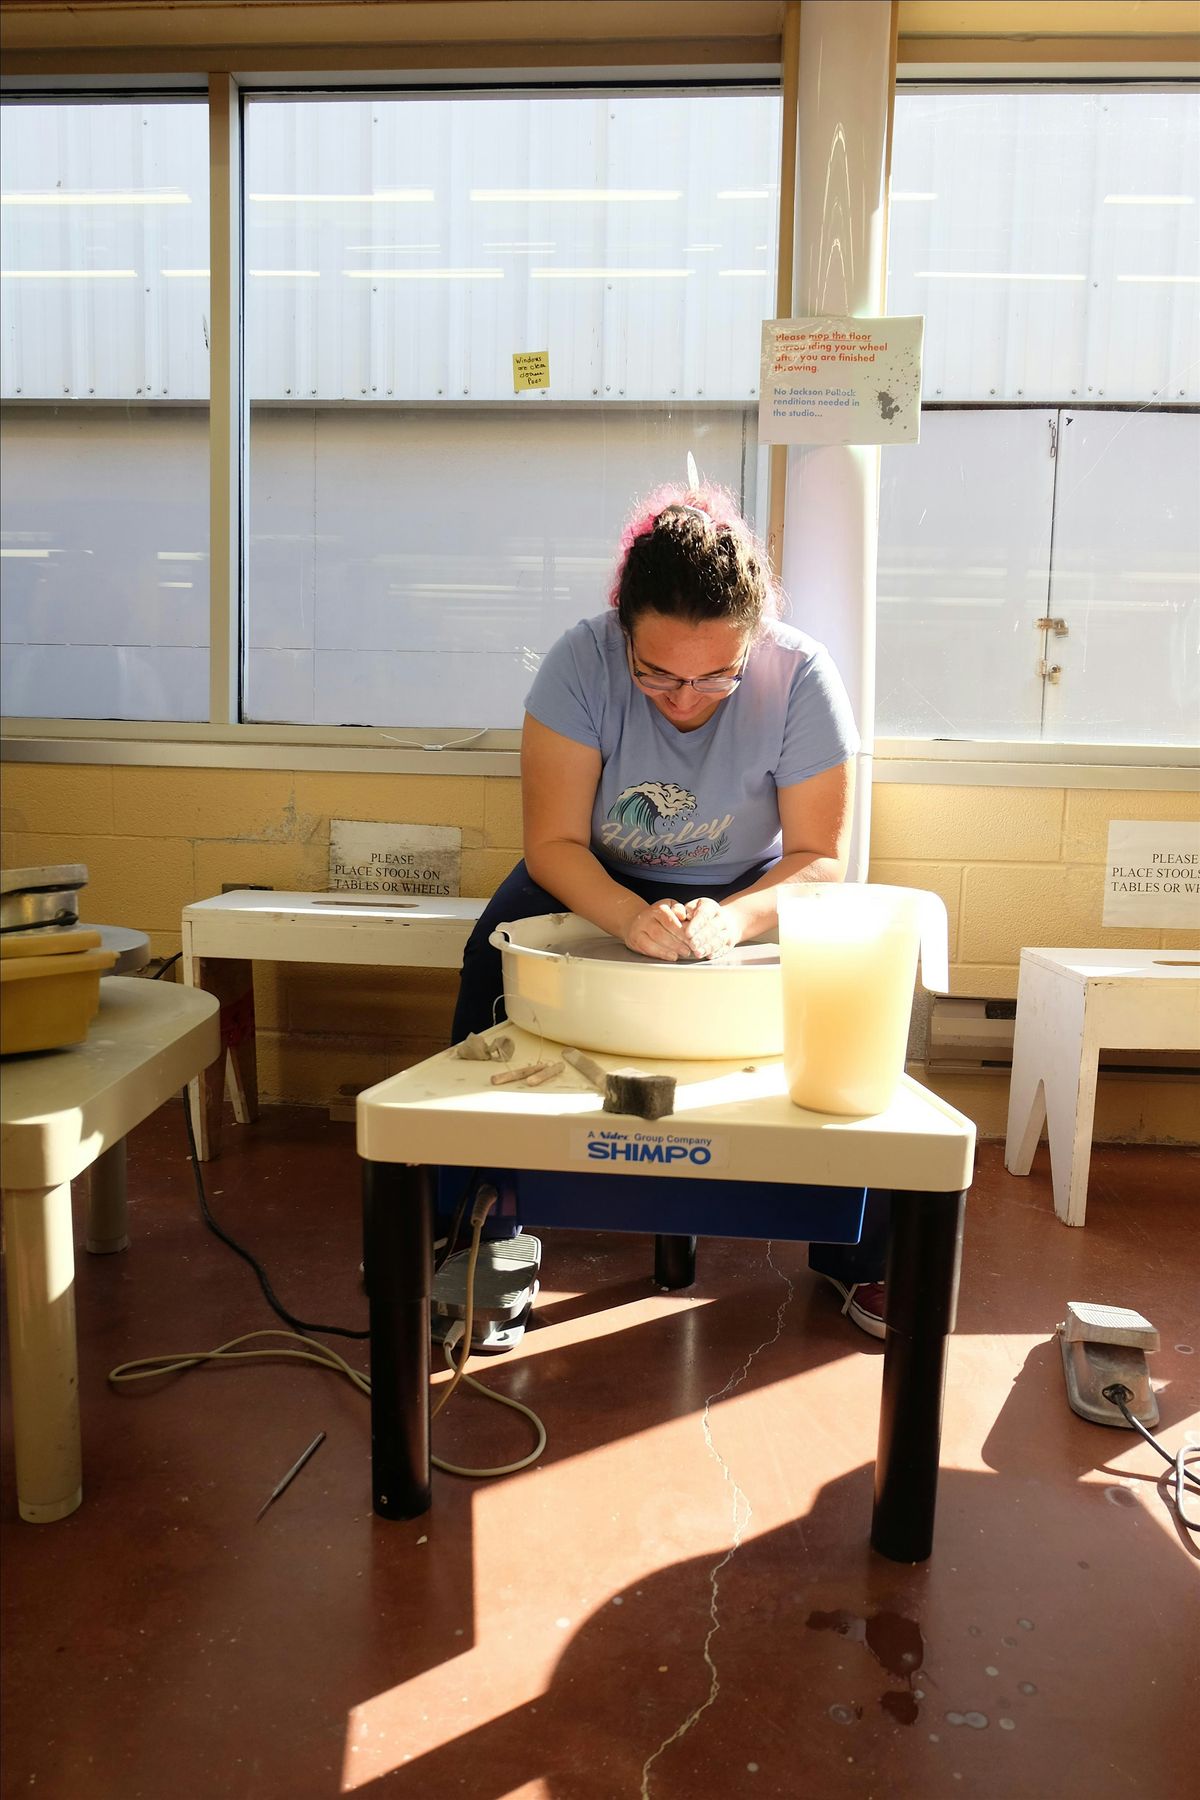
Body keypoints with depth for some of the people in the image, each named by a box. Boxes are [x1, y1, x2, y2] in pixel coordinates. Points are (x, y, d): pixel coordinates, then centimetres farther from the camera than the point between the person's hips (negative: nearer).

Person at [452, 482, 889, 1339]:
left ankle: (859, 1259, -5)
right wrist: (629, 916, -42)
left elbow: (822, 857, -20)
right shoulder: (581, 661, -24)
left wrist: (733, 918, -41)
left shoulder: (801, 677, -23)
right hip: (600, 885, 0)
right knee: (494, 960, -29)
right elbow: (553, 842, -22)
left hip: (752, 889, 0)